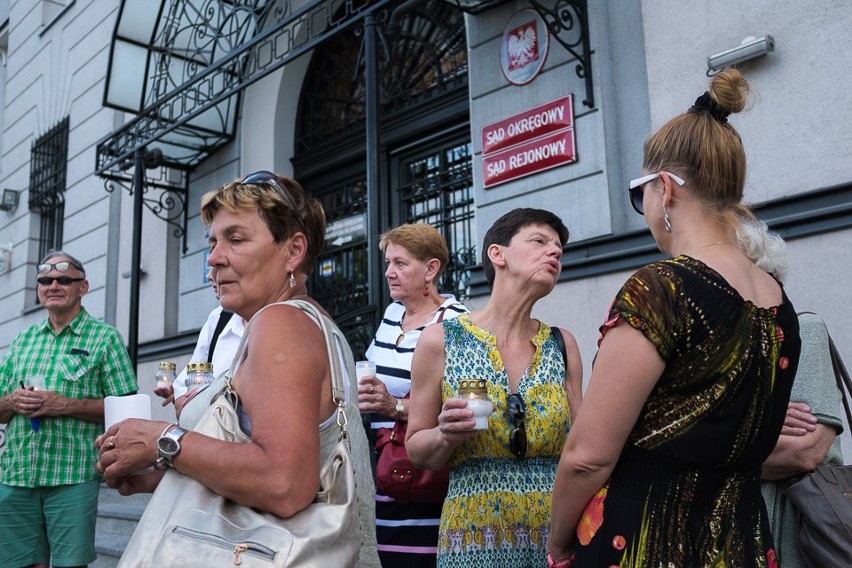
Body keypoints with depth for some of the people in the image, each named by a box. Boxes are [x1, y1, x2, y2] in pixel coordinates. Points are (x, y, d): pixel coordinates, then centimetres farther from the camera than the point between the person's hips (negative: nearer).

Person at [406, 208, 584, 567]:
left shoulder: (562, 346, 1)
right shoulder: (440, 340, -6)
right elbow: (416, 450, 0)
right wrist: (446, 435, -18)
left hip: (558, 537, 2)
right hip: (473, 537, -2)